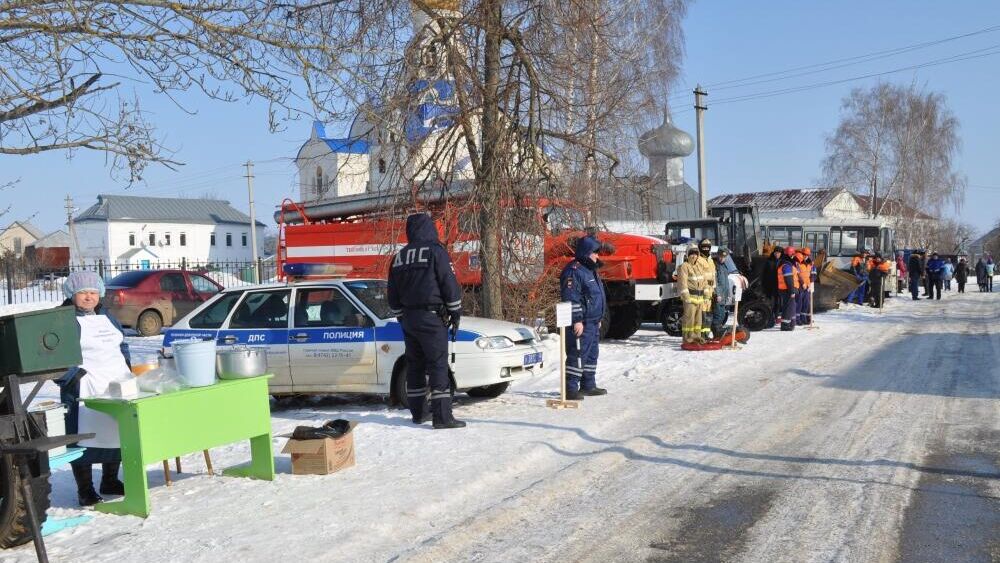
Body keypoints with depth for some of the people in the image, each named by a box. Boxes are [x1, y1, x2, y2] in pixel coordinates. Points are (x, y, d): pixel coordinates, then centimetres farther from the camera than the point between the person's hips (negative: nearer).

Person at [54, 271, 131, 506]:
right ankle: (85, 489, 4)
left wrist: (127, 370, 14)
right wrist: (75, 375, -19)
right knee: (84, 437, -5)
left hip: (118, 386, 7)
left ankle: (110, 481, 25)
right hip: (85, 390, -7)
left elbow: (122, 345, 26)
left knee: (117, 434, 11)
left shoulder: (107, 317, 18)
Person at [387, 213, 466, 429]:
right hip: (431, 317, -6)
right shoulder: (435, 251, -7)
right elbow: (450, 284, -10)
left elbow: (392, 294, 17)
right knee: (438, 365, -7)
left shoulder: (399, 257, 12)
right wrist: (456, 314, -1)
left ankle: (418, 412, 20)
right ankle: (442, 416, -11)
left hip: (408, 318, 6)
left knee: (415, 365, 14)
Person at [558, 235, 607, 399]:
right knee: (577, 356, -9)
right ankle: (571, 389, -7)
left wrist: (598, 319, 26)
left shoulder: (590, 270, 18)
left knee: (591, 355, 16)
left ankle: (588, 386, 25)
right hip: (581, 324, -10)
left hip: (593, 323, 10)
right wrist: (577, 321, -24)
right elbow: (571, 299, -22)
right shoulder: (574, 271, -15)